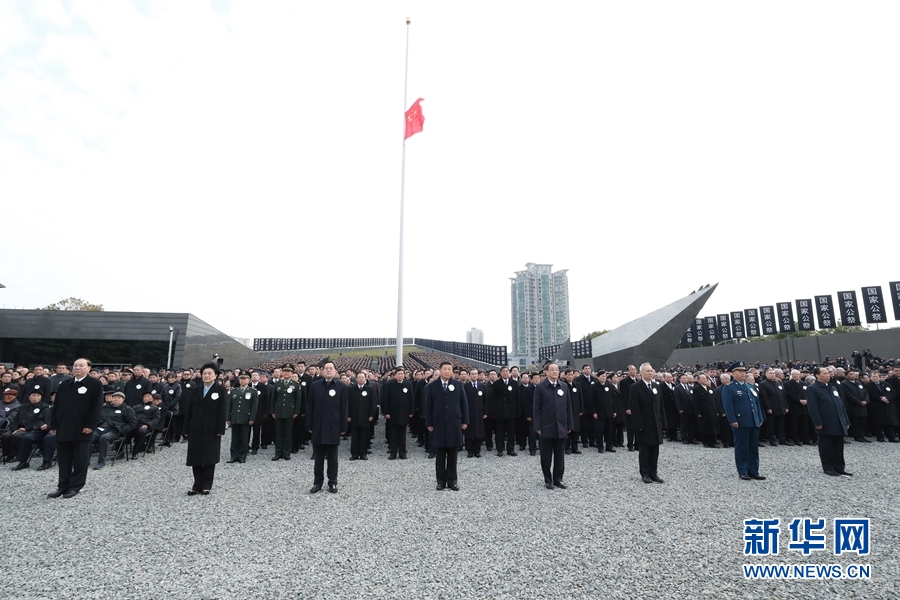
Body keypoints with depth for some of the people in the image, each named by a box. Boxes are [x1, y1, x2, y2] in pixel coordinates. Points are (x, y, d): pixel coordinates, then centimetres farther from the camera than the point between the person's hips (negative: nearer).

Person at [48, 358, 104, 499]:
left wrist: (90, 425, -16)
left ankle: (75, 487, 13)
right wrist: (53, 425, 6)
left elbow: (96, 406, -10)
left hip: (82, 429, -5)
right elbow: (56, 406, 12)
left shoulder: (95, 384, -5)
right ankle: (63, 486, 22)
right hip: (63, 428, 5)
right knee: (63, 459, 11)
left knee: (80, 460, 3)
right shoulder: (64, 384, 12)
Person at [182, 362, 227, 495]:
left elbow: (223, 411, -7)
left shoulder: (221, 390, -2)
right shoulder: (195, 390, 9)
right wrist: (186, 429, 2)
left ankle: (206, 485, 15)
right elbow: (188, 410, 8)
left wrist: (220, 430, -13)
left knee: (209, 458, 4)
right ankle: (197, 485, 17)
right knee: (196, 457, 6)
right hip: (196, 429, 3)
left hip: (212, 430, -3)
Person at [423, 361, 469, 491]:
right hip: (438, 424, 0)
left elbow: (464, 403, 4)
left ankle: (452, 480, 17)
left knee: (453, 454, 7)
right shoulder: (432, 386, 1)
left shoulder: (458, 384, 2)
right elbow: (428, 406, 2)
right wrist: (429, 423, -3)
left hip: (454, 423, 0)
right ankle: (441, 481, 16)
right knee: (440, 454, 6)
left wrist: (465, 421, 0)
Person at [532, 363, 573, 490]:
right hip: (546, 427, -3)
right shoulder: (540, 387, -4)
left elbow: (568, 406, 9)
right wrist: (538, 426, -9)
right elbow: (537, 408, -5)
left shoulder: (564, 387, 7)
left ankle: (558, 478, 22)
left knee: (560, 455, 9)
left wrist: (569, 425, 6)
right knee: (546, 455, 6)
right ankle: (548, 479, 19)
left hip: (561, 427, 3)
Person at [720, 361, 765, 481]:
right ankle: (743, 472, 9)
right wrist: (733, 420, -19)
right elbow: (728, 406, -13)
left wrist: (760, 418, 11)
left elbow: (757, 403, 19)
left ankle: (754, 471, 19)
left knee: (754, 448, 11)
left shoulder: (751, 387, 18)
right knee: (742, 448, 1)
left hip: (754, 422, 7)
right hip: (741, 423, -7)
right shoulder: (729, 388, -6)